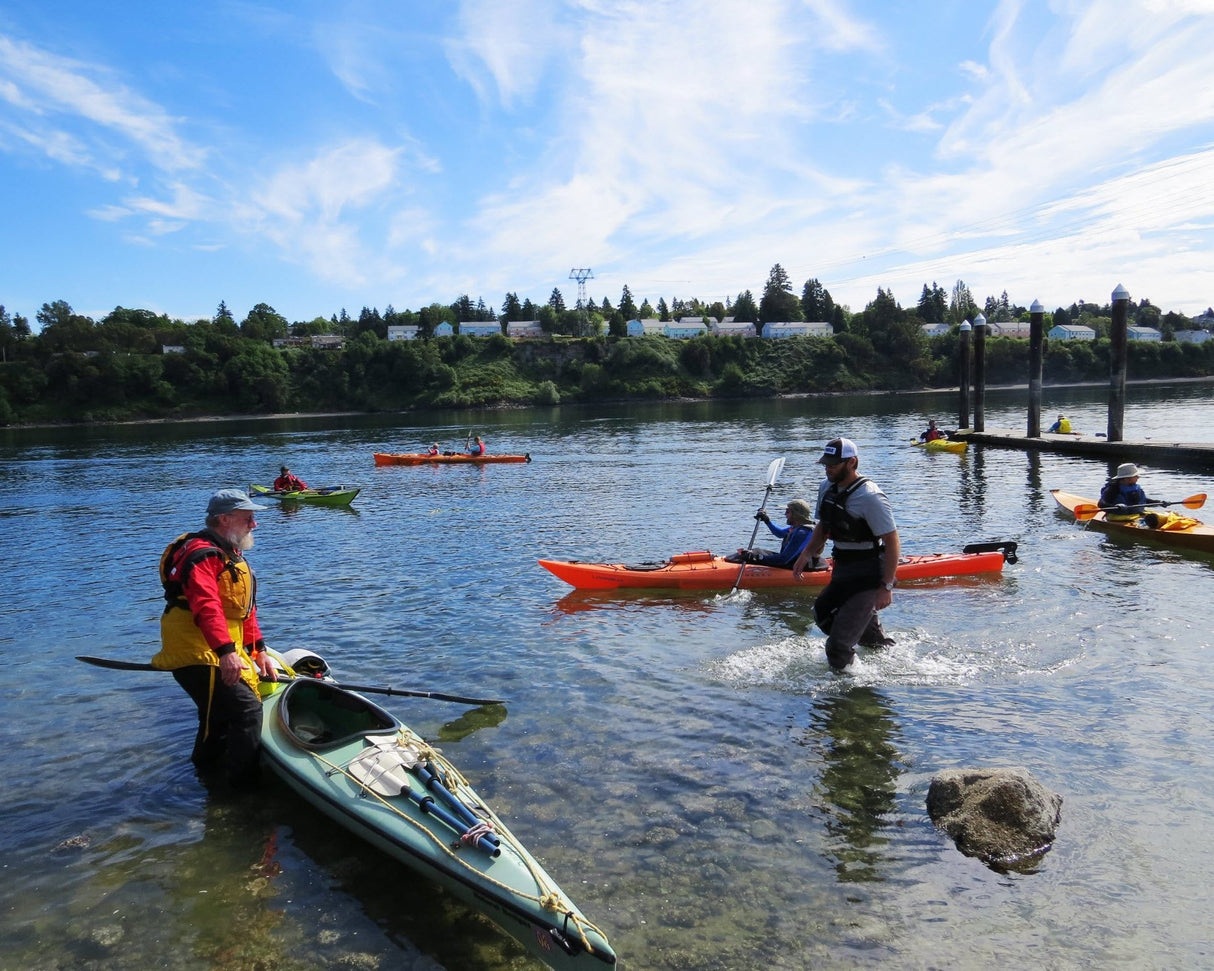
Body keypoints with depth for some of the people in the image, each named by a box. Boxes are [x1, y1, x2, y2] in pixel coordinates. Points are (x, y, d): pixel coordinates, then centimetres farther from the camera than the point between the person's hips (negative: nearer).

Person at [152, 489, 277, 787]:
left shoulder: (232, 556, 18)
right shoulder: (202, 554, -16)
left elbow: (246, 611, 22)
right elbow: (207, 606, -32)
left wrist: (259, 650, 15)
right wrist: (227, 651, -41)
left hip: (220, 653, 11)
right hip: (197, 655, -11)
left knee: (220, 715, 24)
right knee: (247, 709, -14)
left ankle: (205, 766, 45)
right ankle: (244, 786, -4)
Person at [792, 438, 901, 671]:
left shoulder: (870, 497, -22)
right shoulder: (826, 488, 3)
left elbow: (893, 543, -20)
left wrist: (886, 587, -22)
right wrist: (806, 553, 6)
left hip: (868, 577, -9)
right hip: (842, 572, 9)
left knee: (837, 646, -12)